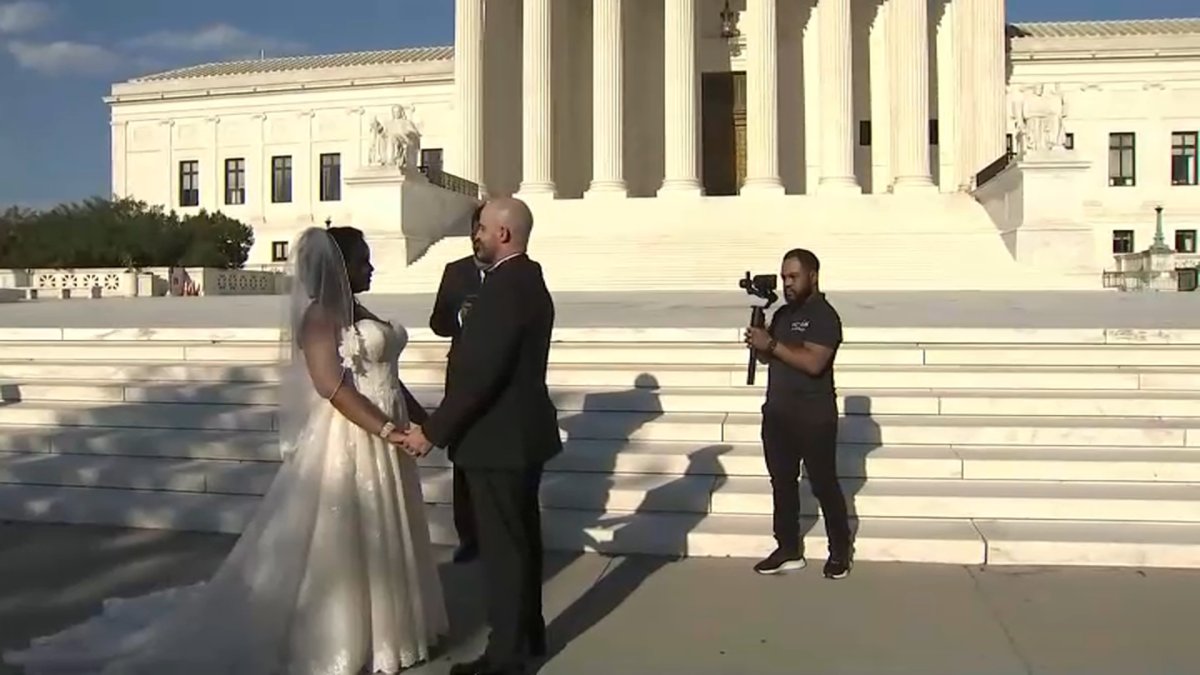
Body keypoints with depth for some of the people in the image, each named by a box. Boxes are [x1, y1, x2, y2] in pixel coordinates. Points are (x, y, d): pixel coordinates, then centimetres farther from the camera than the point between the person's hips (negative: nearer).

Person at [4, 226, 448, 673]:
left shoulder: (357, 312, 14)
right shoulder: (320, 315, -13)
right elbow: (333, 387, -23)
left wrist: (423, 419, 13)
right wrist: (387, 429, -25)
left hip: (380, 441, 9)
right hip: (346, 446, -9)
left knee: (377, 542, 16)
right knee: (337, 545, 2)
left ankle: (377, 630, 31)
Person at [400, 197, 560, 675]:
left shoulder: (505, 286, -21)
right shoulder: (527, 281, 11)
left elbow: (479, 374, -25)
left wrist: (433, 431, -19)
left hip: (499, 439, -10)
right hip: (521, 433, 10)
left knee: (502, 547, 1)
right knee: (521, 539, 20)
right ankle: (527, 635, 34)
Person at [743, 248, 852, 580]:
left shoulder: (824, 316, -12)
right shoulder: (782, 314, 12)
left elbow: (813, 363, -24)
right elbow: (770, 359, 14)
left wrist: (772, 344, -22)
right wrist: (759, 345, -8)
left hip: (814, 417, -7)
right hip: (777, 413, 8)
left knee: (824, 484, 2)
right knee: (782, 482, 11)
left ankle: (840, 552, 17)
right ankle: (788, 550, 21)